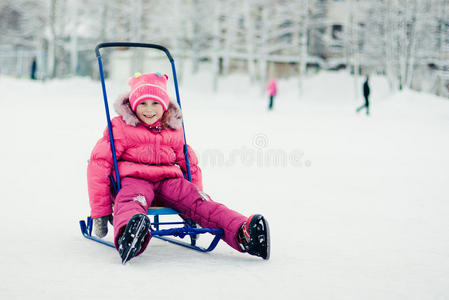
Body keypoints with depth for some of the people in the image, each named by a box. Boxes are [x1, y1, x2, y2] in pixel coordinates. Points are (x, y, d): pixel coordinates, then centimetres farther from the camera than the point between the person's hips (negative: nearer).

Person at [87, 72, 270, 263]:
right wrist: (101, 211, -5)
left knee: (200, 201, -25)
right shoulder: (121, 127, 5)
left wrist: (194, 198, 18)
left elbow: (190, 164, 27)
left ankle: (243, 234, -48)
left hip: (167, 180, 4)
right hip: (134, 179, -4)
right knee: (131, 201, -40)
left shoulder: (174, 130, 18)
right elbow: (99, 163, 0)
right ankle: (128, 238, -77)